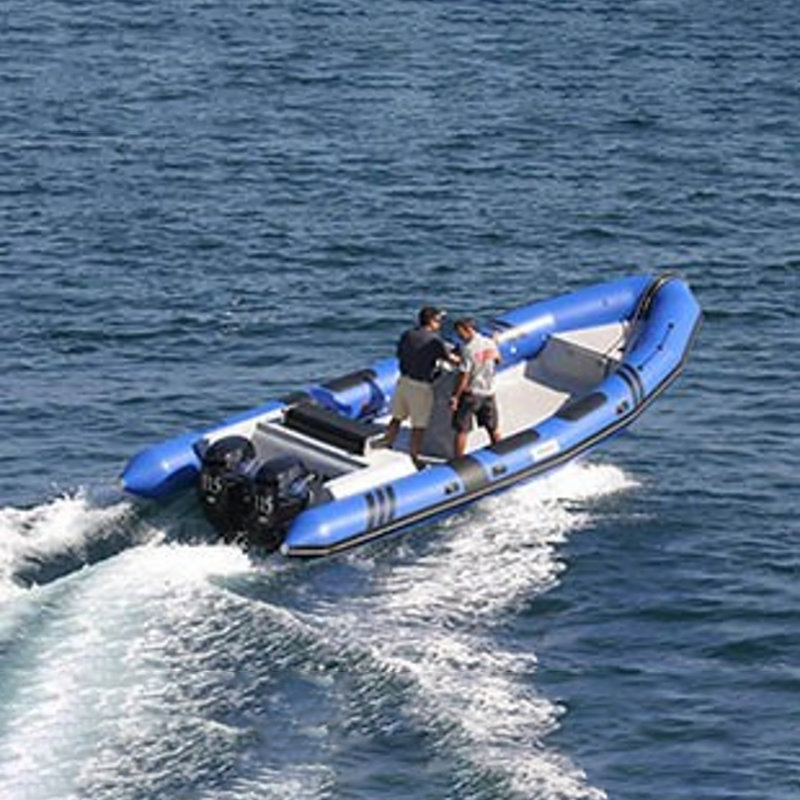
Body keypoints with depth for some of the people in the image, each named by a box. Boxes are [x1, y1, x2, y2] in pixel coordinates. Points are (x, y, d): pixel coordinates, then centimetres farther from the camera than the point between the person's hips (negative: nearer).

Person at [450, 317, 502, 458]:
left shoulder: (468, 349, -21)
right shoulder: (490, 343, -2)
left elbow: (464, 376, -22)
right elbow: (497, 360, 18)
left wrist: (455, 396, -17)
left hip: (470, 393, -6)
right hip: (488, 392, 6)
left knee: (461, 430, 2)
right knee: (493, 428, 19)